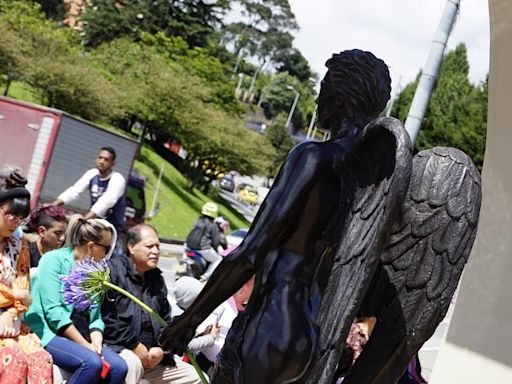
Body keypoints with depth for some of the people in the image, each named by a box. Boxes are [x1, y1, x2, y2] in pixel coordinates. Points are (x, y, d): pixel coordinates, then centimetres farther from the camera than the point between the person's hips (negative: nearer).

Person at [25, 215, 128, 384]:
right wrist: (86, 345, -17)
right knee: (92, 362, -31)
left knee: (119, 367, -19)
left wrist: (96, 342, -8)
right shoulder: (54, 260, -5)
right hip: (48, 332, -6)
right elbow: (53, 312, -15)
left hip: (80, 336, 6)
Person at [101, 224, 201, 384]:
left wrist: (161, 348, -1)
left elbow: (165, 319, 19)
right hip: (119, 347, -7)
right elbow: (106, 317, -17)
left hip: (152, 353, 7)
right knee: (131, 363, -40)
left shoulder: (157, 278, 17)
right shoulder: (113, 269, -7)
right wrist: (135, 346, -17)